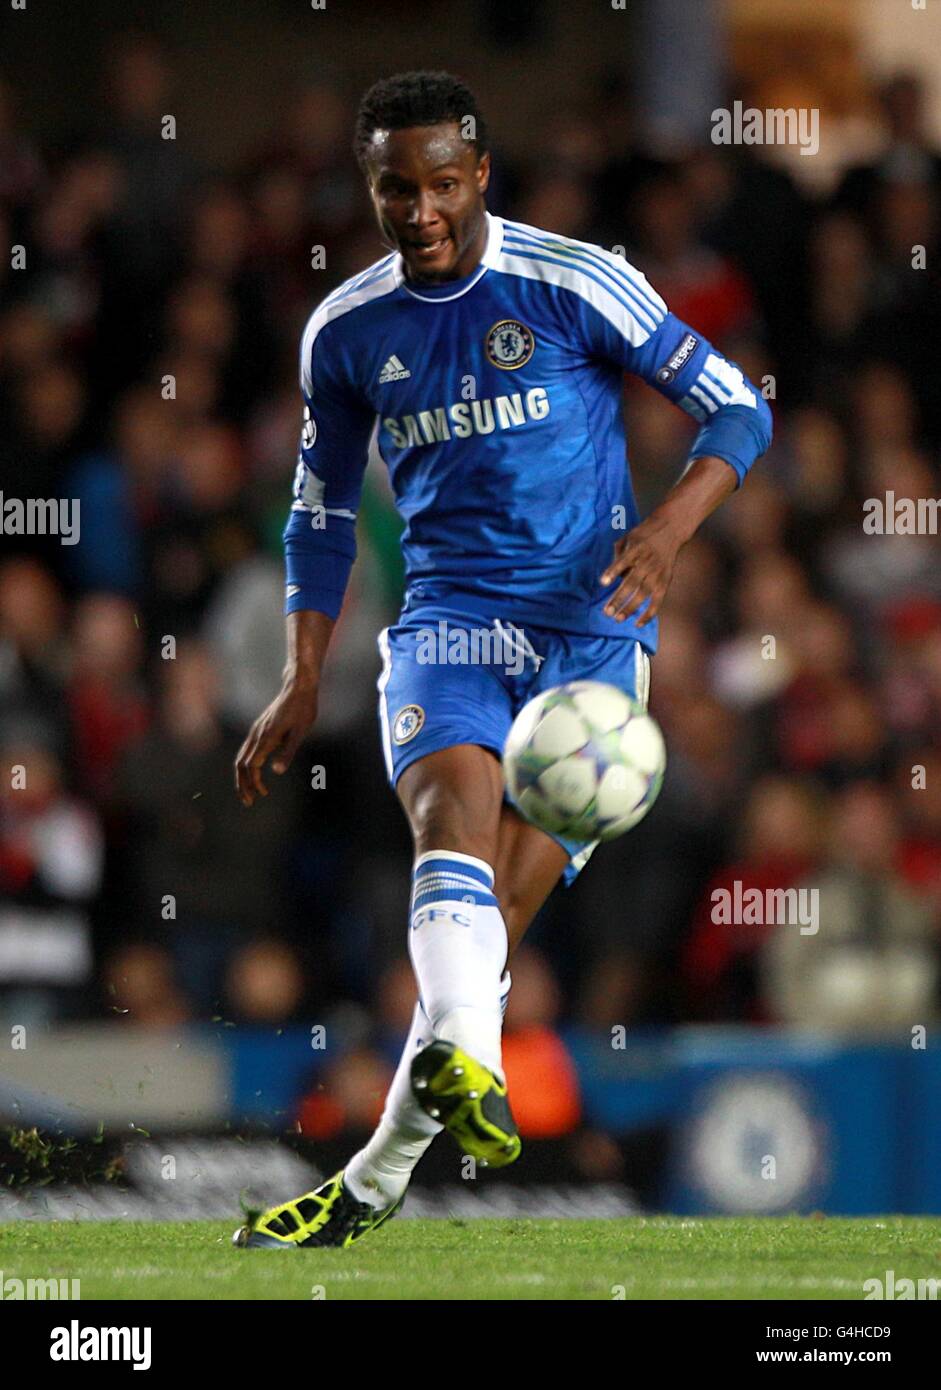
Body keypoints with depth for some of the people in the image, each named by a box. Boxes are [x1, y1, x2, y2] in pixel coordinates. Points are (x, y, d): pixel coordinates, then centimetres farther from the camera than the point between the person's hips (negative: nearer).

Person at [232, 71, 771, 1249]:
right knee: (455, 814, -29)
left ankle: (374, 1183, 0)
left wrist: (668, 529, -18)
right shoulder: (345, 332, 6)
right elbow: (320, 511, 20)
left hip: (591, 632, -2)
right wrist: (302, 684, 12)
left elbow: (738, 410, -1)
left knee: (498, 912, -10)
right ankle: (468, 1068, -53)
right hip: (448, 614, 2)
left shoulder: (574, 287, -6)